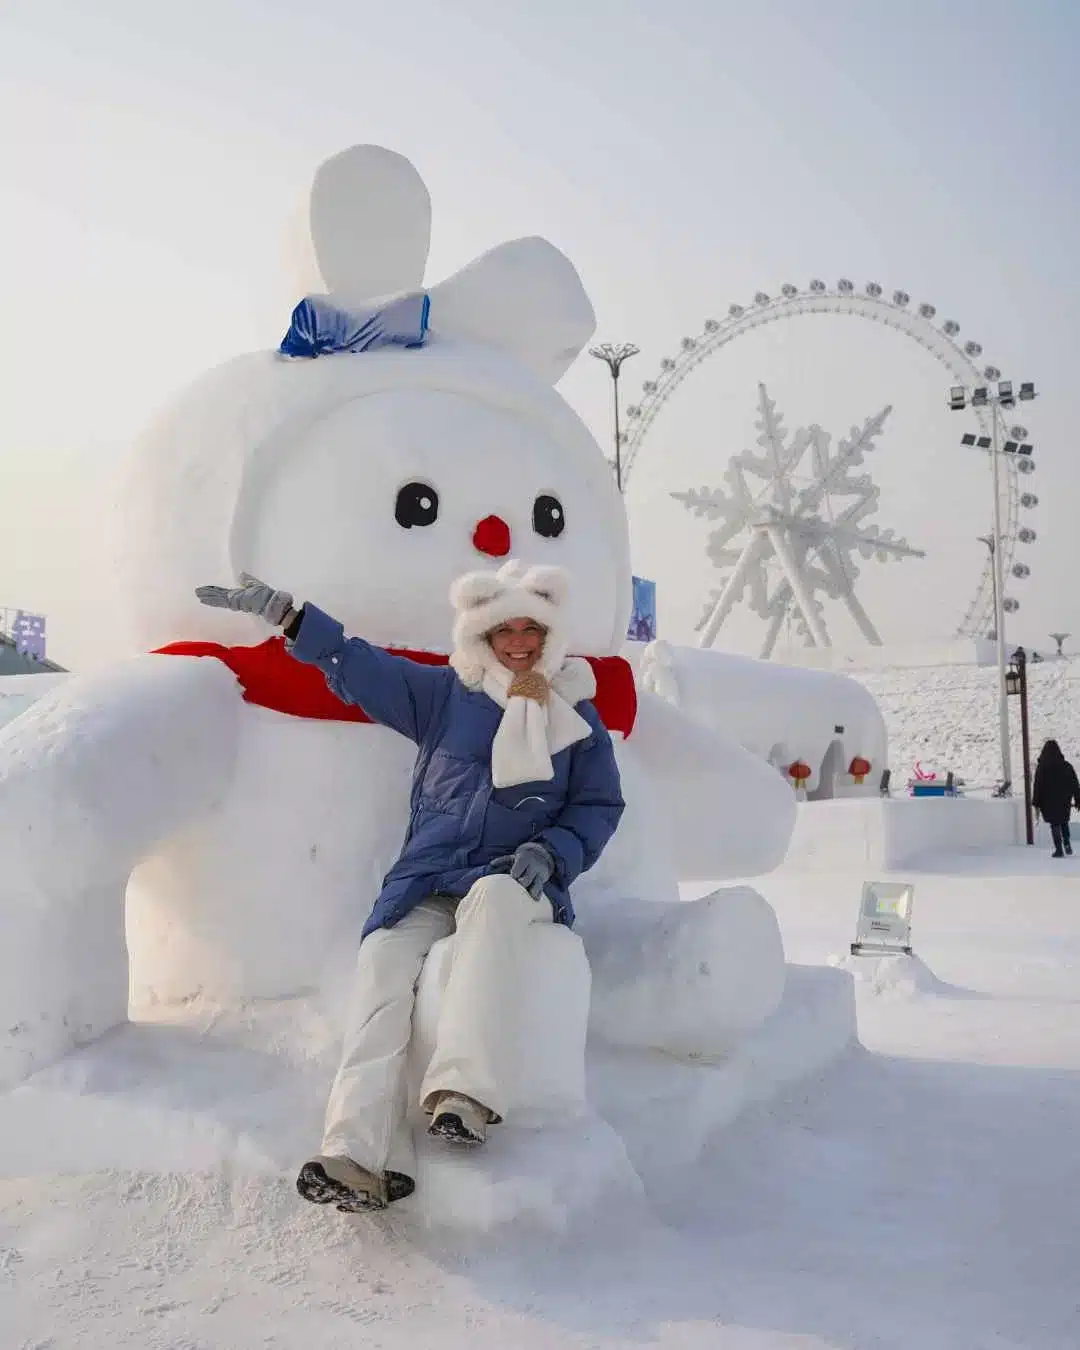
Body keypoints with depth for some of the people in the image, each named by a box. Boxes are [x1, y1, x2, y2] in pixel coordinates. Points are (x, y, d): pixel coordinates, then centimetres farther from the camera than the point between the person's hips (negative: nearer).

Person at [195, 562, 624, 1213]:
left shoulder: (578, 714, 14)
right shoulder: (444, 692, 16)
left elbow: (600, 806, 14)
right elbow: (360, 664, 20)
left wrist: (551, 853, -5)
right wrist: (285, 612, 15)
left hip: (517, 881, -2)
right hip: (426, 881, 2)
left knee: (492, 899, -39)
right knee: (383, 961, -28)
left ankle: (466, 1091, -49)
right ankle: (363, 1158, -39)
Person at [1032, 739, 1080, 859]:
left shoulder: (1041, 767, -7)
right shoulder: (1066, 766, 1)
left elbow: (1037, 786, -8)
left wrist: (1036, 803, -4)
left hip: (1049, 802, -3)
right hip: (1065, 801, 3)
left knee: (1055, 825, 3)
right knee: (1064, 822, 20)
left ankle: (1059, 849, -3)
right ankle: (1067, 845, 7)